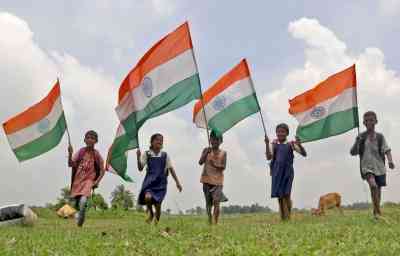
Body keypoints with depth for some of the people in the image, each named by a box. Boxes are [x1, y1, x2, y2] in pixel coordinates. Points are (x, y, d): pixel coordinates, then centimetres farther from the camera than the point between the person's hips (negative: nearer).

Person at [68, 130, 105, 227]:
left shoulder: (96, 154, -2)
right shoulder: (81, 152, 3)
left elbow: (102, 170, 2)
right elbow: (71, 164, -2)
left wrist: (97, 181, -9)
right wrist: (70, 154, -17)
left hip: (88, 180, -3)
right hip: (77, 180, 3)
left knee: (83, 200, -28)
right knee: (76, 204, 9)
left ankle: (81, 220, -11)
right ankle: (79, 215, 37)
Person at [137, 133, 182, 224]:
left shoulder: (165, 155, 6)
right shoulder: (146, 154, 3)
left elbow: (171, 169, 8)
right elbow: (140, 168, 1)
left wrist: (177, 182, 4)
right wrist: (138, 157, -15)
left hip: (161, 182, 1)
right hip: (149, 181, -1)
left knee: (158, 204, -5)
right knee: (148, 197, -28)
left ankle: (156, 222, 16)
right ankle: (150, 213, 3)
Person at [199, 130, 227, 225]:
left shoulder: (223, 153, 6)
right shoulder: (206, 150, 7)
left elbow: (223, 167, -1)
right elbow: (200, 162, -5)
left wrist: (215, 165, -19)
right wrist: (206, 153, -19)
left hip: (218, 180, -1)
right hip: (207, 180, 1)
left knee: (216, 202, -13)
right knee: (208, 202, 5)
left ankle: (216, 223, -13)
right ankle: (210, 222, 14)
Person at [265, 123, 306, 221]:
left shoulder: (290, 144, 1)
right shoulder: (274, 144, 6)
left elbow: (304, 154, -2)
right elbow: (269, 157, -3)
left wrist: (299, 145, -19)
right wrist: (267, 144, -12)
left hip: (287, 171, -2)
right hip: (277, 172, 2)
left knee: (286, 195, -9)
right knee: (279, 195, 5)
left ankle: (288, 217, 3)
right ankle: (282, 217, 15)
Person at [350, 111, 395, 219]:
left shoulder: (380, 137, 4)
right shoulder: (361, 137, 1)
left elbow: (386, 150, -4)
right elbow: (353, 152, 0)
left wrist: (390, 161, -22)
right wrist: (357, 143, -18)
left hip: (379, 167, 3)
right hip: (367, 167, -2)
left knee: (378, 190, 10)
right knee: (373, 185, -26)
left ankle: (376, 211, 31)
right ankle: (378, 211, -18)